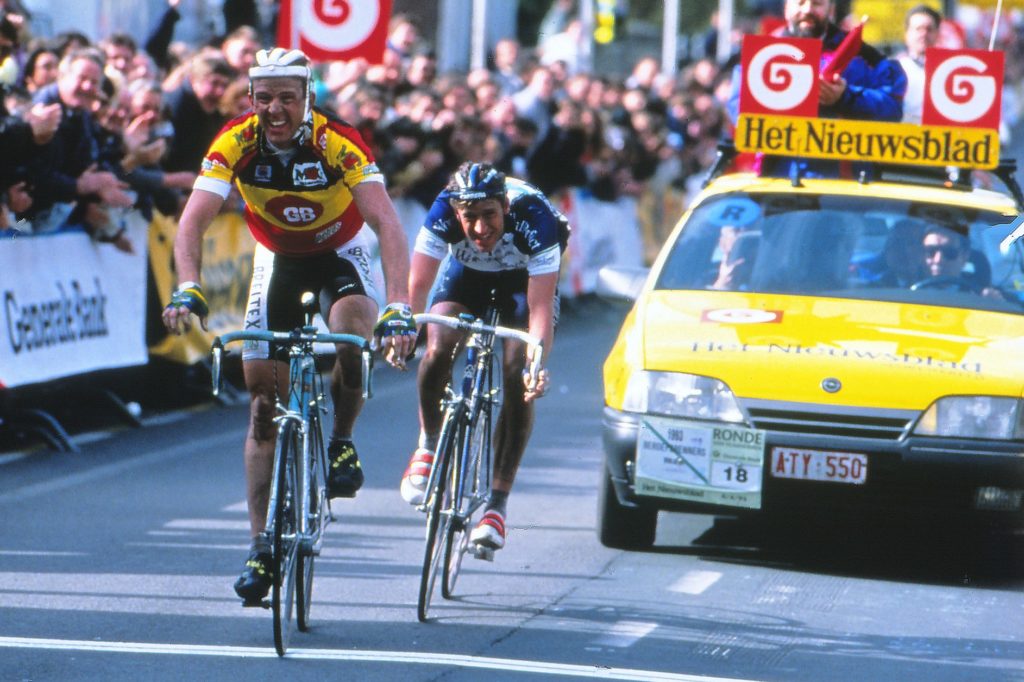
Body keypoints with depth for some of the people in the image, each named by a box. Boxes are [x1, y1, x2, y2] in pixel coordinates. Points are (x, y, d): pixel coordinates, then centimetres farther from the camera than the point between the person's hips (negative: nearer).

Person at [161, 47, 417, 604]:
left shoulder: (338, 142, -30)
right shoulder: (235, 144, -24)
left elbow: (386, 222, -39)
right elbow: (192, 222, -31)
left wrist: (398, 309, -51)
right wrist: (188, 290, -50)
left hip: (342, 250, -2)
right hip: (278, 257, 2)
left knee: (351, 332, -34)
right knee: (262, 398, -3)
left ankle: (341, 442, -6)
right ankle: (261, 544, 3)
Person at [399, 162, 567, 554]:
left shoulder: (534, 218, -39)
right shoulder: (443, 215, -34)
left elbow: (540, 307, -41)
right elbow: (417, 286, -35)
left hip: (525, 278, -2)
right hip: (467, 271, 2)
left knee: (517, 379, -19)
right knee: (438, 350, -24)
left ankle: (498, 503, -10)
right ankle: (429, 443, 5)